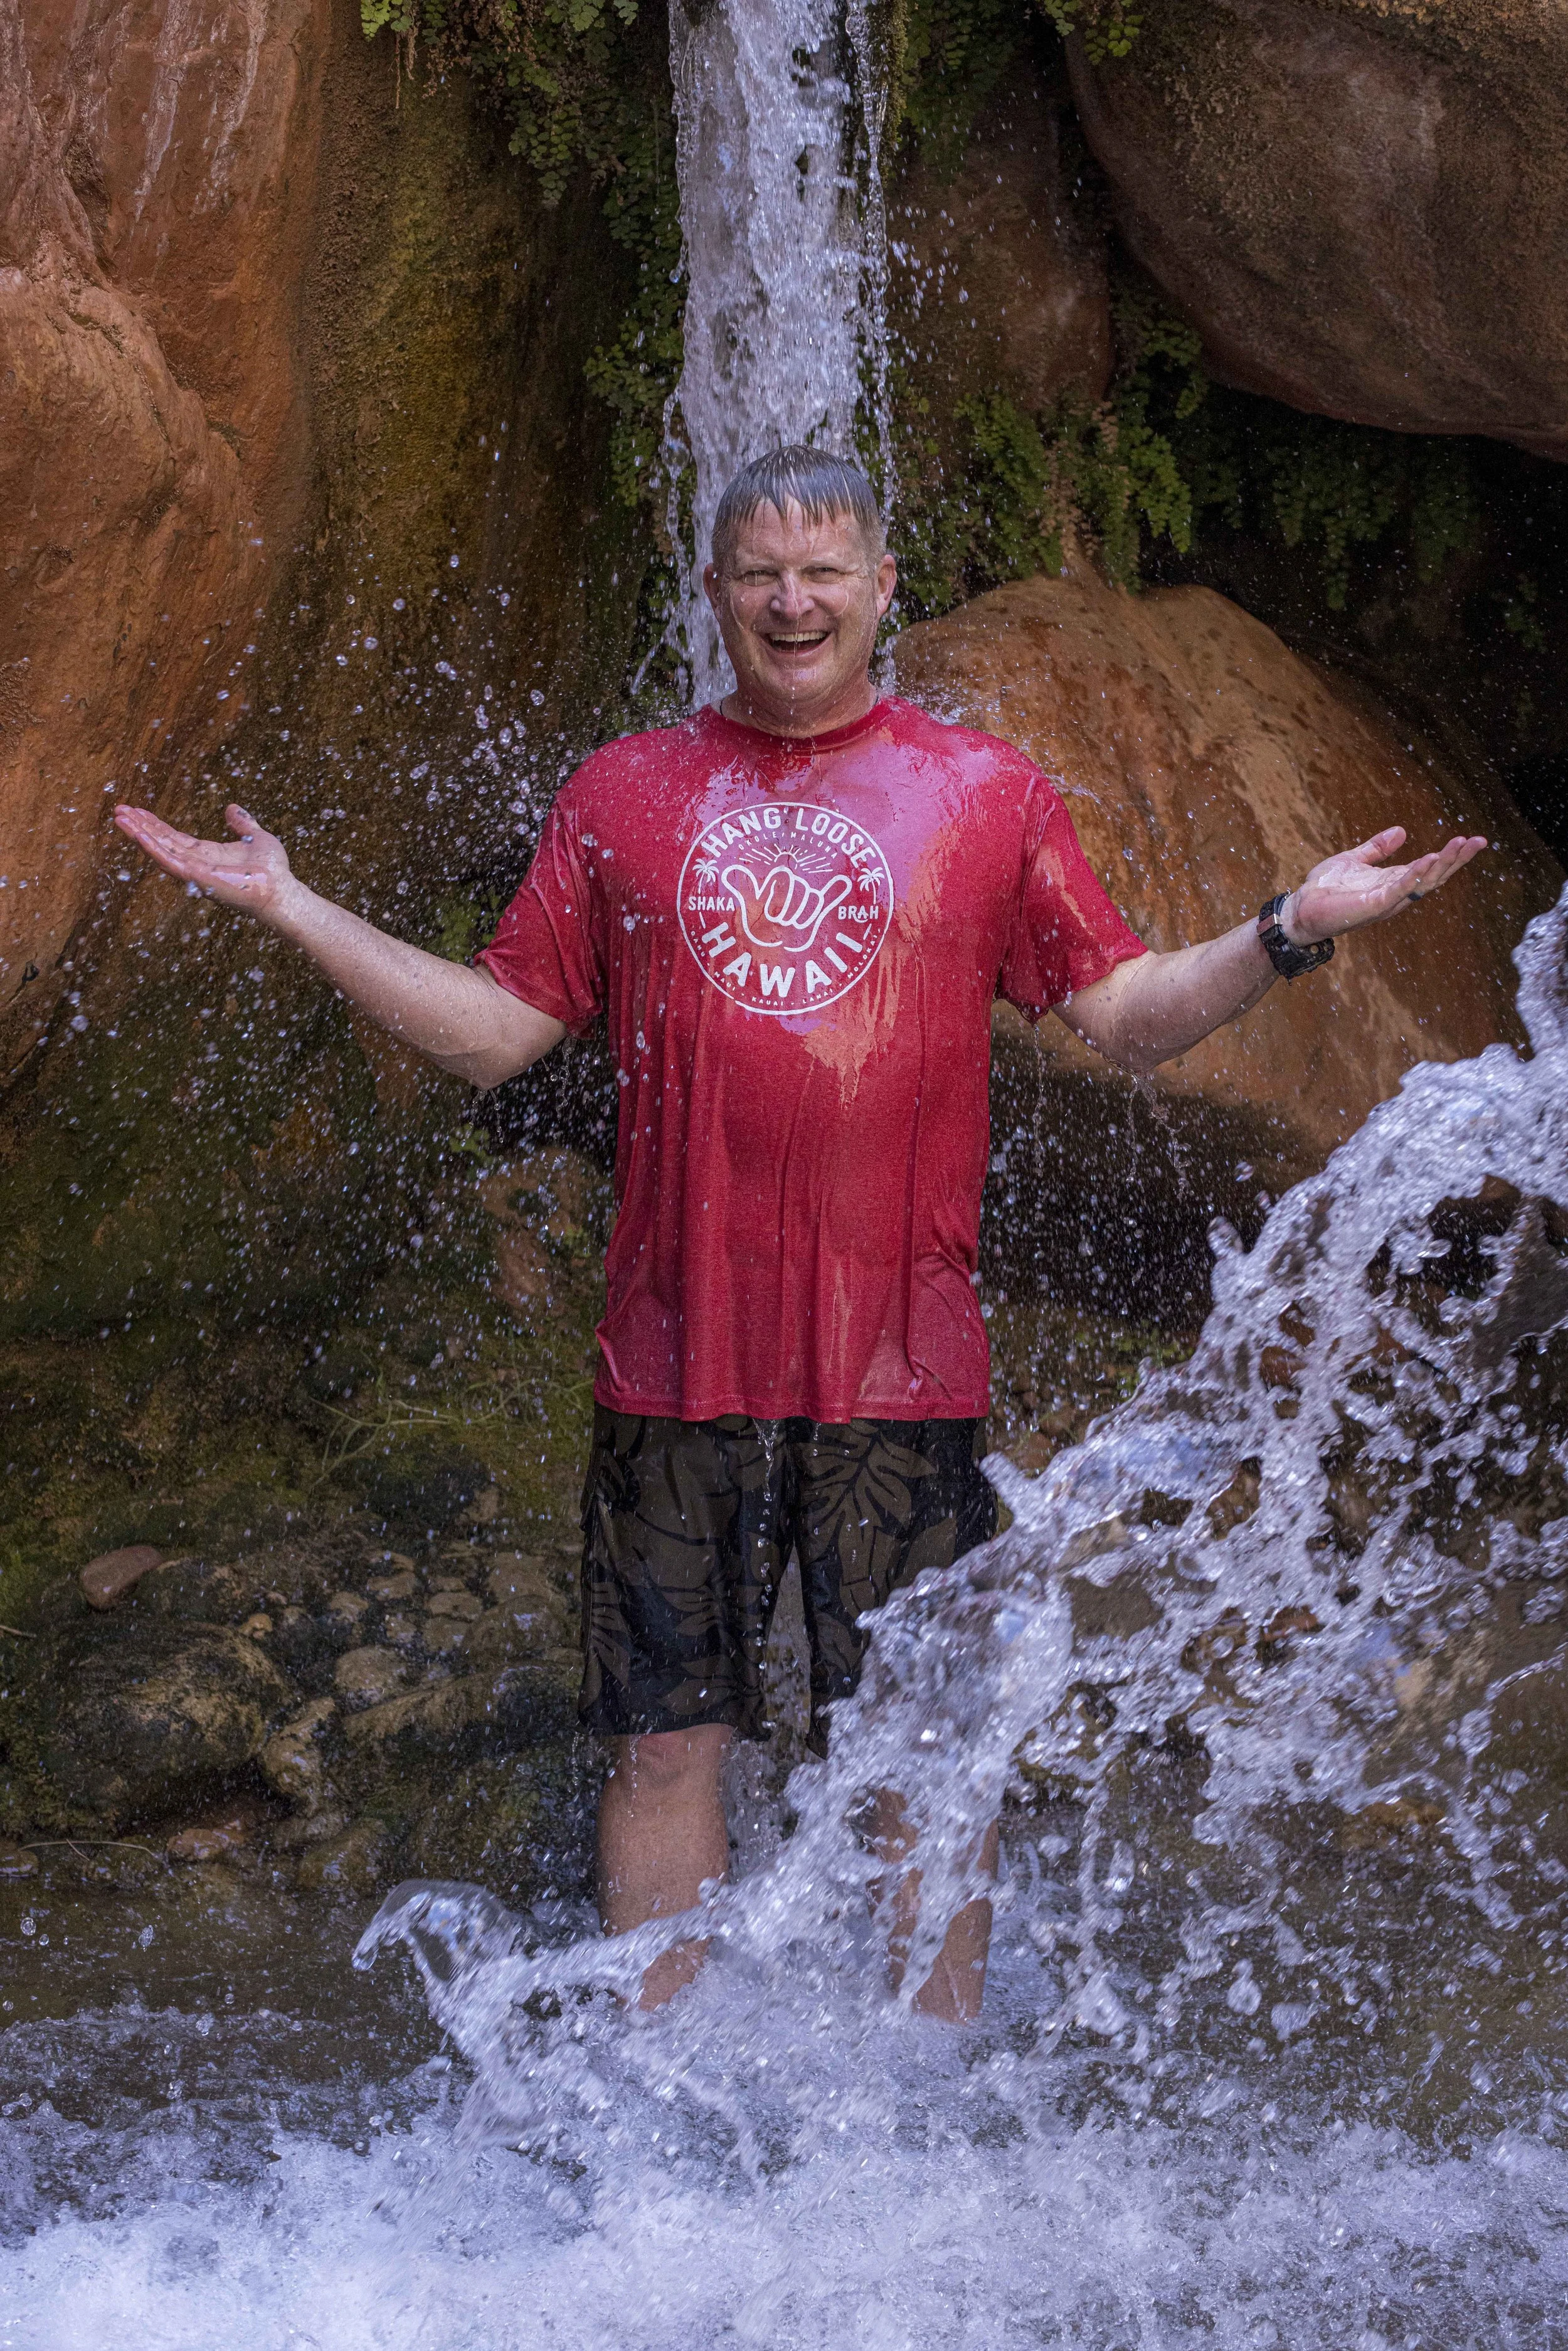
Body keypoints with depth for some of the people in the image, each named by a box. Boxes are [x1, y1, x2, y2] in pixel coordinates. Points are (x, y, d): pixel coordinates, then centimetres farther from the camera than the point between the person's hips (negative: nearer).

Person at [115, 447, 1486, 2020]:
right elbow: (496, 1031, 11)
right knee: (665, 1751, 6)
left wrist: (1292, 931, -9)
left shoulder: (984, 794, 7)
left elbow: (1131, 1018, 6)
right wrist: (287, 907, 6)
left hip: (900, 1372, -1)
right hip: (676, 1365, 1)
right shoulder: (622, 796, 10)